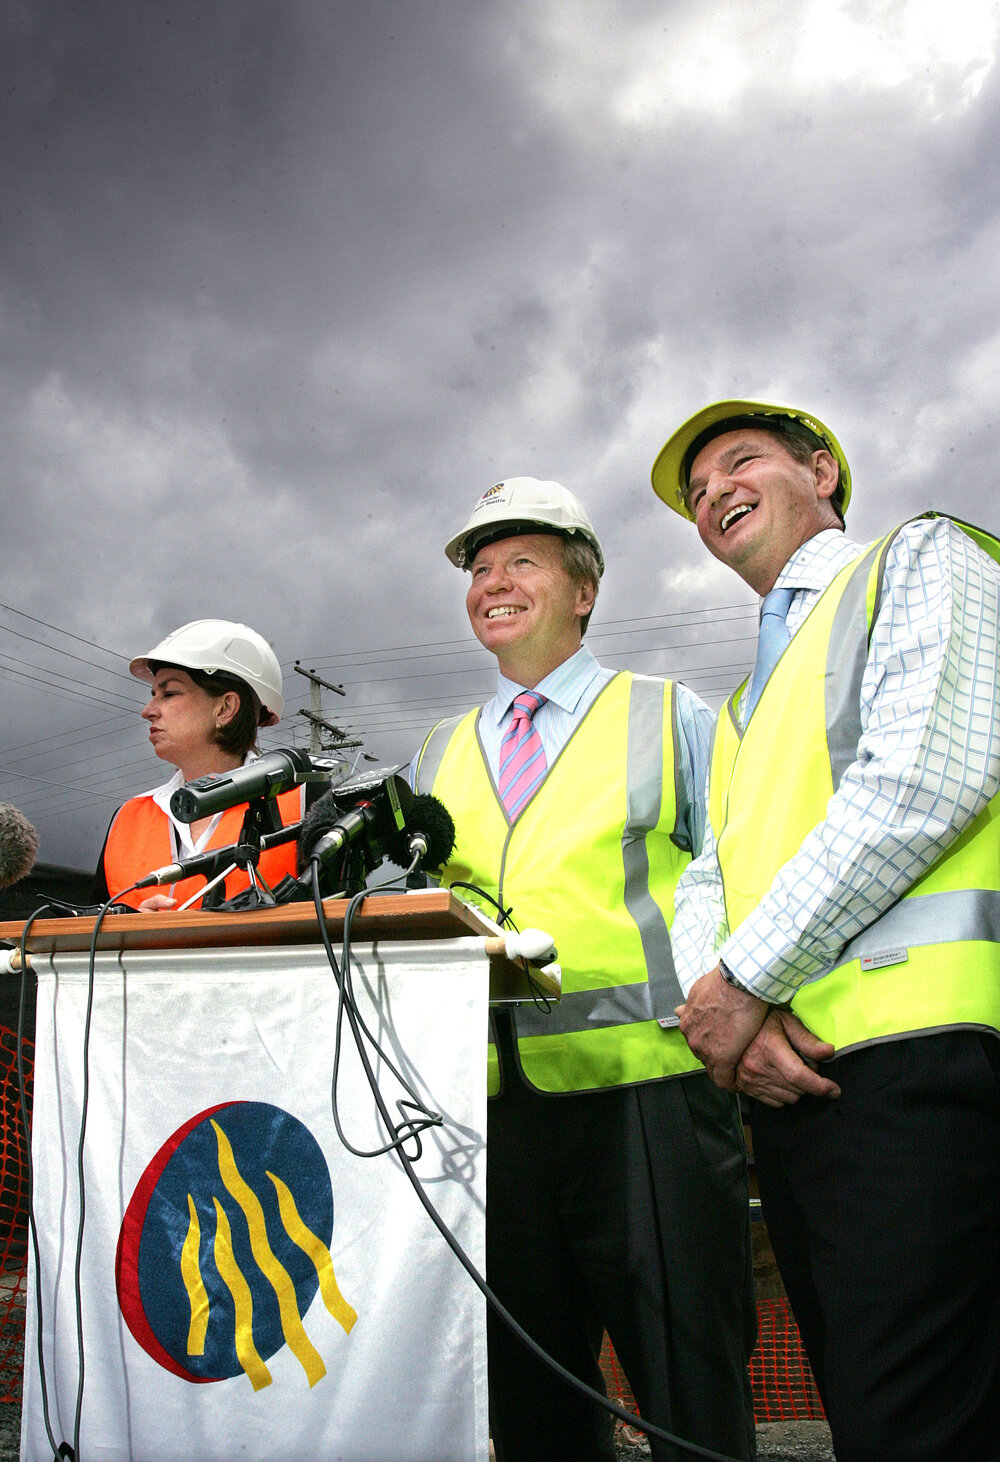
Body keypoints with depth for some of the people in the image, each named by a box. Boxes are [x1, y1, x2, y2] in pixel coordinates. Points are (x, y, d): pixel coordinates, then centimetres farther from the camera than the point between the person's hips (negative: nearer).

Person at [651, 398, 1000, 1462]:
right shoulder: (740, 711, 28)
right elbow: (703, 886, 18)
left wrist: (748, 975, -11)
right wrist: (721, 1003, -5)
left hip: (910, 1053, -7)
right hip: (785, 1081, 8)